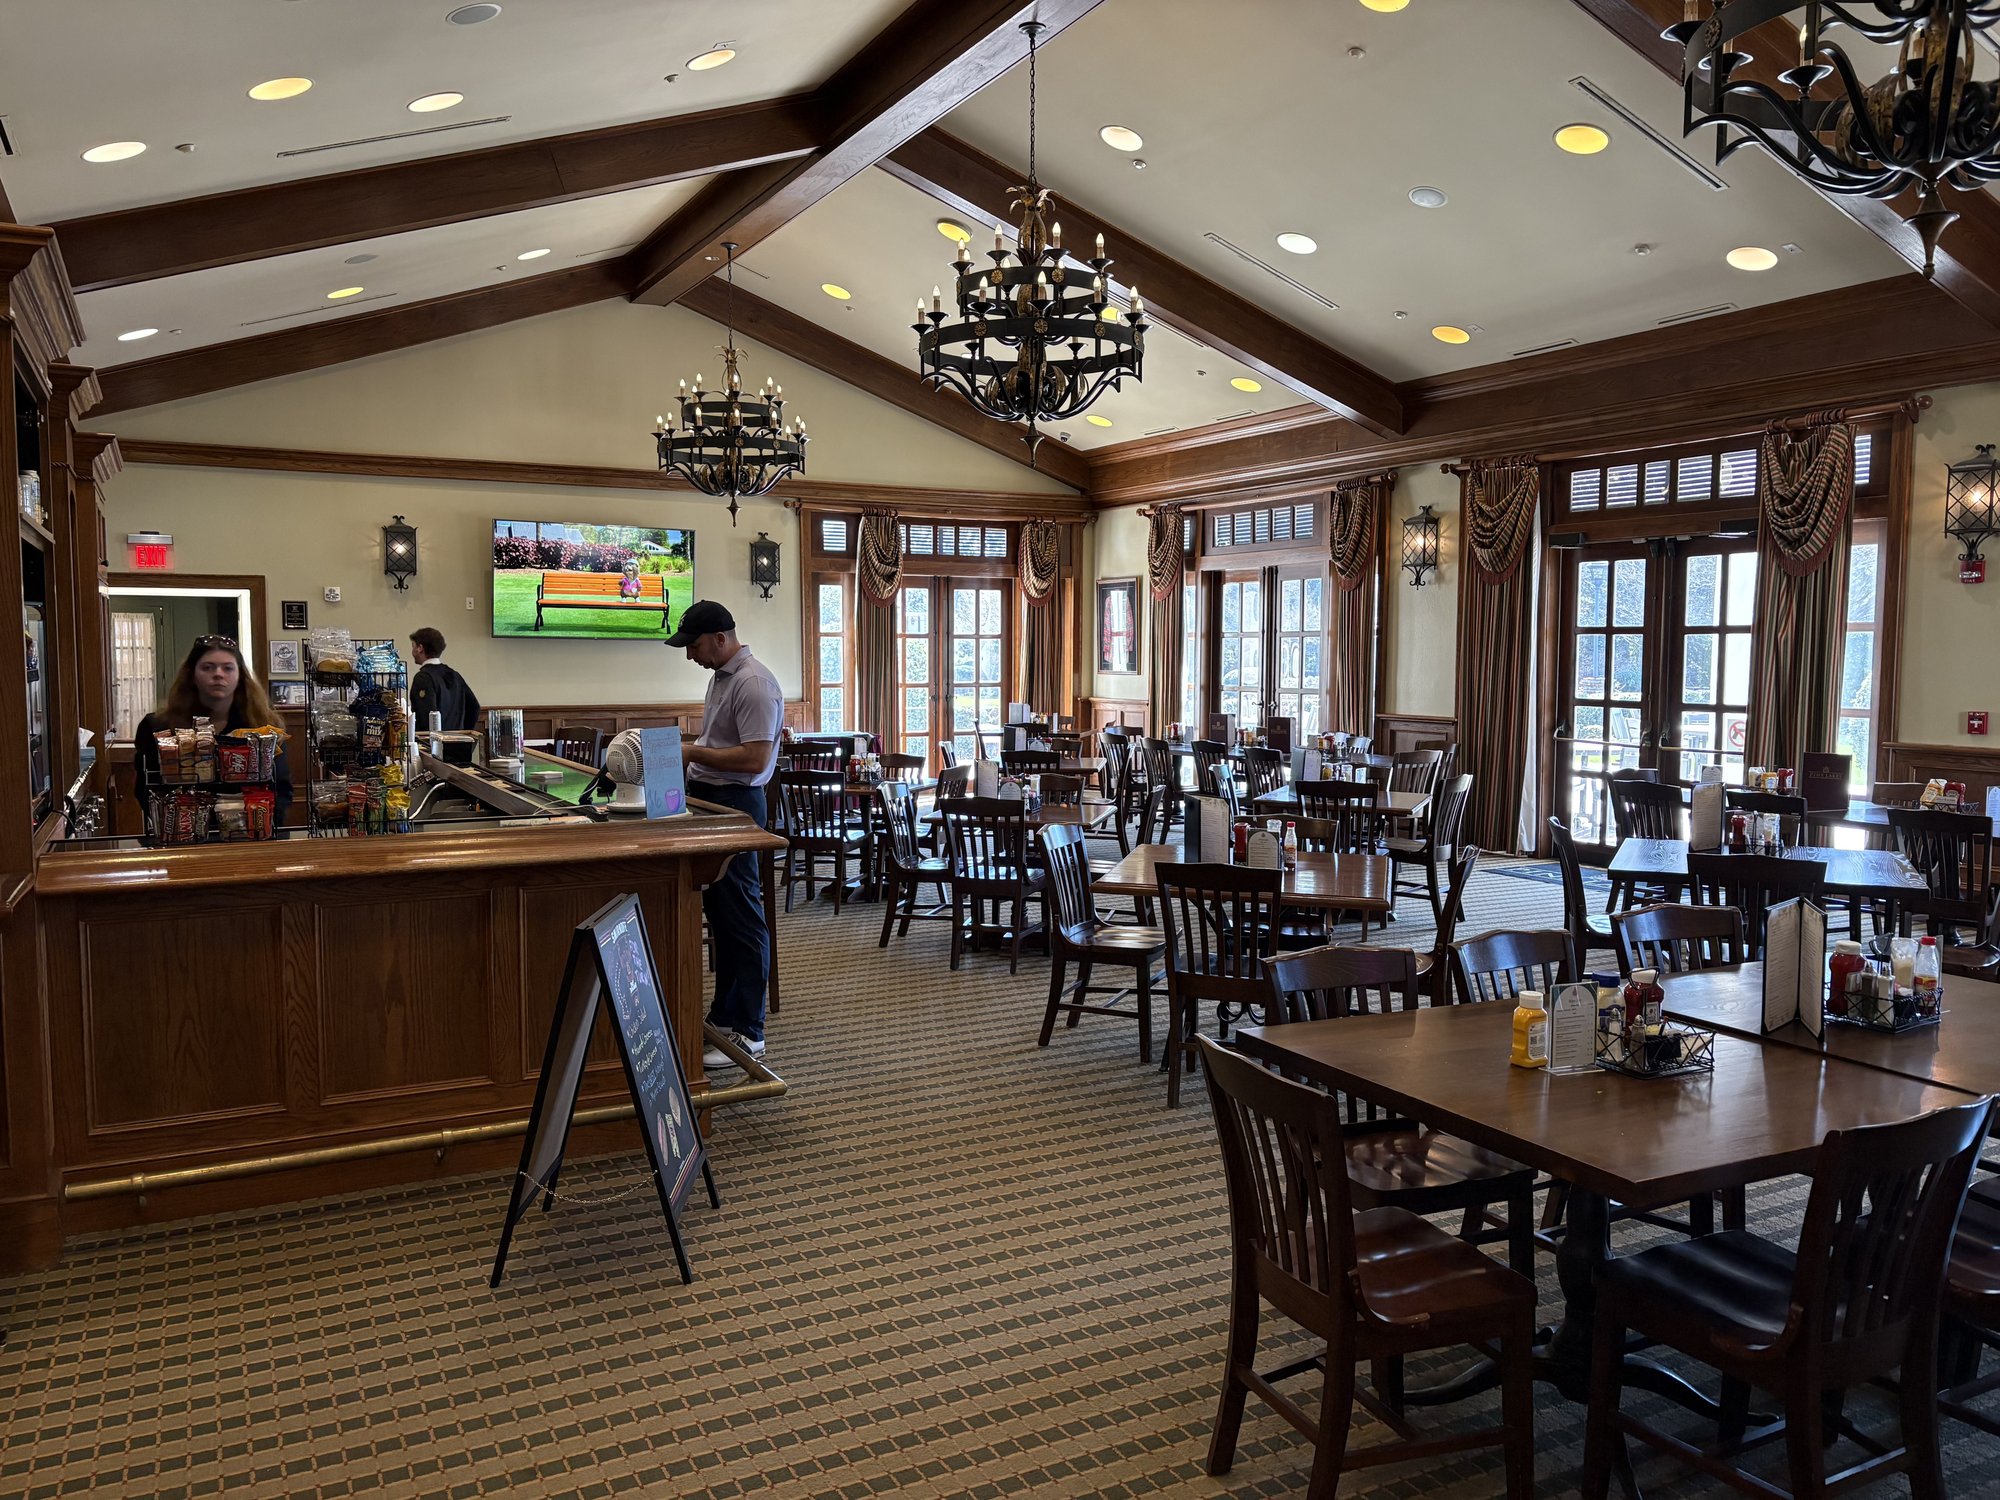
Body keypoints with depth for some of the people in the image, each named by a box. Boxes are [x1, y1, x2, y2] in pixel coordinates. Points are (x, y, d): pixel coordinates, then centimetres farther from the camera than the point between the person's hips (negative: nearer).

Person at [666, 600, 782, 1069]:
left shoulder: (753, 684, -17)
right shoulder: (721, 676, 15)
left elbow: (754, 758, -24)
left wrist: (693, 753, -17)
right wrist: (689, 755, 9)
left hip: (735, 804, -10)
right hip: (709, 799, 10)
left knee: (741, 920, -5)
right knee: (720, 916, 16)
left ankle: (748, 1034, 1)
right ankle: (724, 1016, 26)